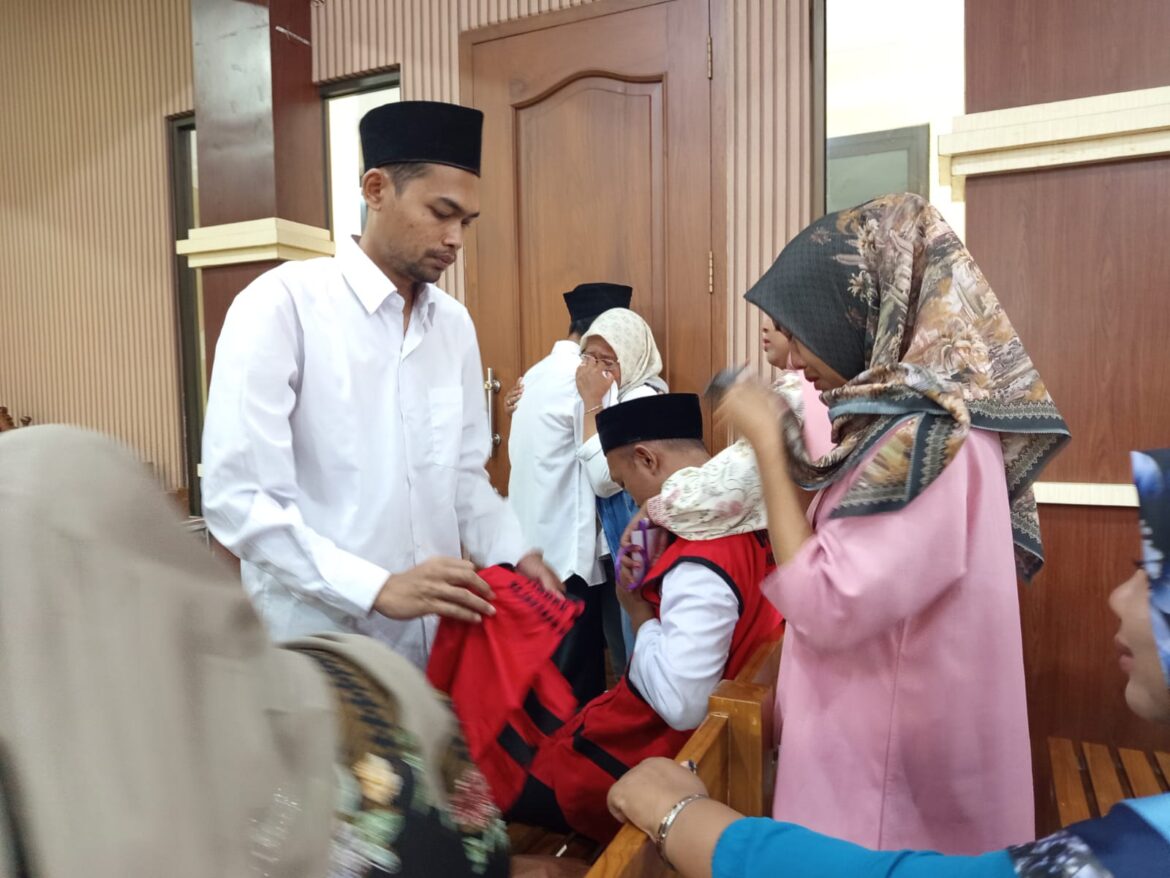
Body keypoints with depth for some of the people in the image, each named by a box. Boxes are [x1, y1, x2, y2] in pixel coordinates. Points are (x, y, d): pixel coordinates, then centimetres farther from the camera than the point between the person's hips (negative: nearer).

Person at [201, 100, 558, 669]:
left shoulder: (454, 324, 5)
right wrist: (378, 590, -24)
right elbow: (238, 499, -17)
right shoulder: (281, 305, -12)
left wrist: (513, 555, -4)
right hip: (318, 650, -5)